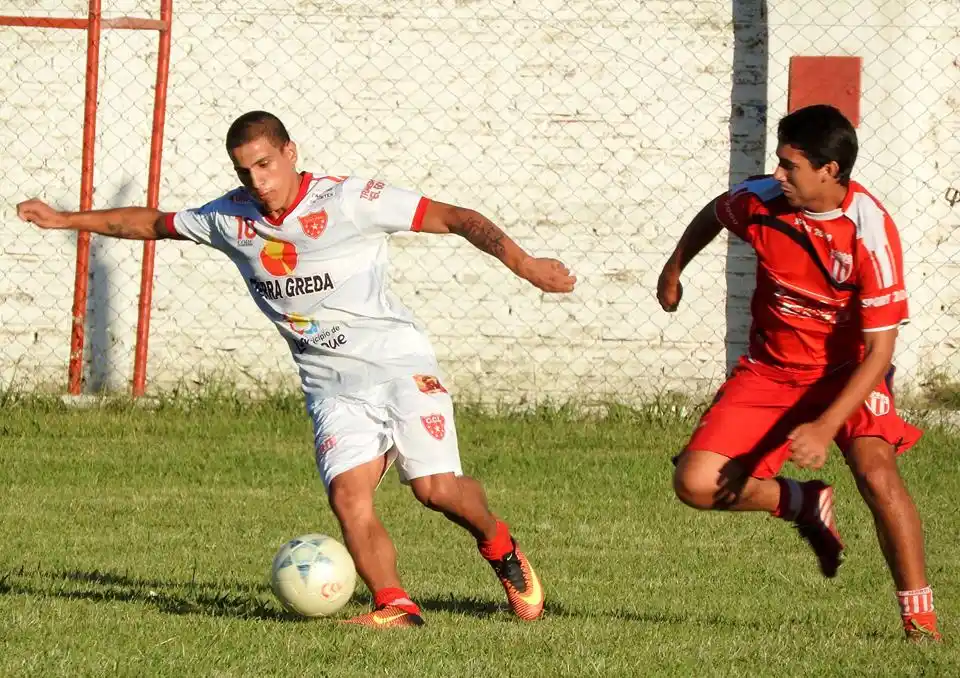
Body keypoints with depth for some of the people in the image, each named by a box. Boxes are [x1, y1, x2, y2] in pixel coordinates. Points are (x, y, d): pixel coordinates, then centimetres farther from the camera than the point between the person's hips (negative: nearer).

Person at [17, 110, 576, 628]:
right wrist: (68, 220, 25)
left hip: (400, 365, -4)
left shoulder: (353, 200, -10)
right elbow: (155, 223, 23)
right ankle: (395, 607, -18)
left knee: (436, 487, -15)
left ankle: (499, 546, 14)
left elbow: (457, 218, -12)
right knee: (347, 493, -21)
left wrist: (523, 262, -24)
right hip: (332, 386, 4)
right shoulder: (231, 218, 6)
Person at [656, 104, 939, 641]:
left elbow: (880, 349, -25)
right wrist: (674, 270, 26)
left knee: (877, 474, -30)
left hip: (848, 371, -4)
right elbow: (713, 216, 14)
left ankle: (920, 617, -16)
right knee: (696, 483, -13)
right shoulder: (762, 200, -14)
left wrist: (826, 427, -33)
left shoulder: (871, 232, -26)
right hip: (770, 370, 4)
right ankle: (804, 505, 15)